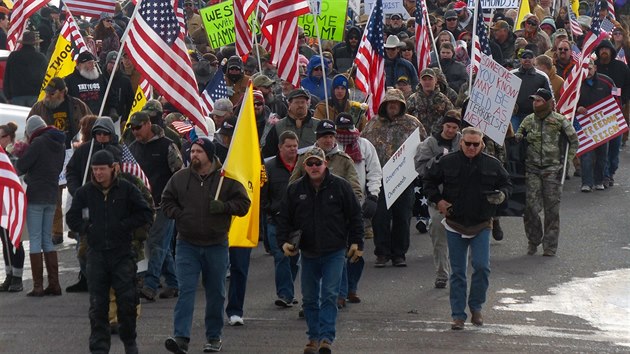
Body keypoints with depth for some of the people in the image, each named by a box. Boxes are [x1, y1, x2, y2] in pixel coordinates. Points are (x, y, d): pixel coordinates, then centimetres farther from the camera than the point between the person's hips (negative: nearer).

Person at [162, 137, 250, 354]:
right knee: (186, 291, -10)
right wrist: (178, 214, -5)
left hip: (216, 245, 0)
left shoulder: (226, 179, -2)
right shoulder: (180, 178, 3)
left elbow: (243, 204, 0)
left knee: (216, 293, 10)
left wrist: (224, 207, -17)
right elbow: (166, 201, 13)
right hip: (187, 244, 0)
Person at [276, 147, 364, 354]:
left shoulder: (340, 187, -3)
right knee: (309, 298, 9)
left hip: (334, 253, -3)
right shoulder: (295, 190, 3)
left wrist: (356, 242, -1)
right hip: (308, 253, 3)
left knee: (329, 296, -9)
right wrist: (284, 241, -4)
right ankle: (314, 337, 18)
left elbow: (354, 216, 3)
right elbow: (284, 218, 9)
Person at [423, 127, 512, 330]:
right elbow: (428, 181, 11)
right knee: (457, 272, 4)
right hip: (455, 225, 0)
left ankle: (476, 307, 10)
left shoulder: (492, 165, 1)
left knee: (482, 267, -12)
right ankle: (458, 315, 10)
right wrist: (437, 200, -3)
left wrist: (502, 195, -9)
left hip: (481, 227, 0)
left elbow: (507, 184, 13)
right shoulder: (447, 162, -1)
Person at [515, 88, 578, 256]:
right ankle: (533, 241, 10)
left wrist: (567, 160, 2)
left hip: (552, 169, -2)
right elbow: (516, 141, 15)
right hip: (532, 169, 2)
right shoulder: (528, 121, 7)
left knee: (552, 209, -1)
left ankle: (550, 245, 6)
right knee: (530, 206, -7)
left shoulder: (560, 121, -2)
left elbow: (574, 141, 6)